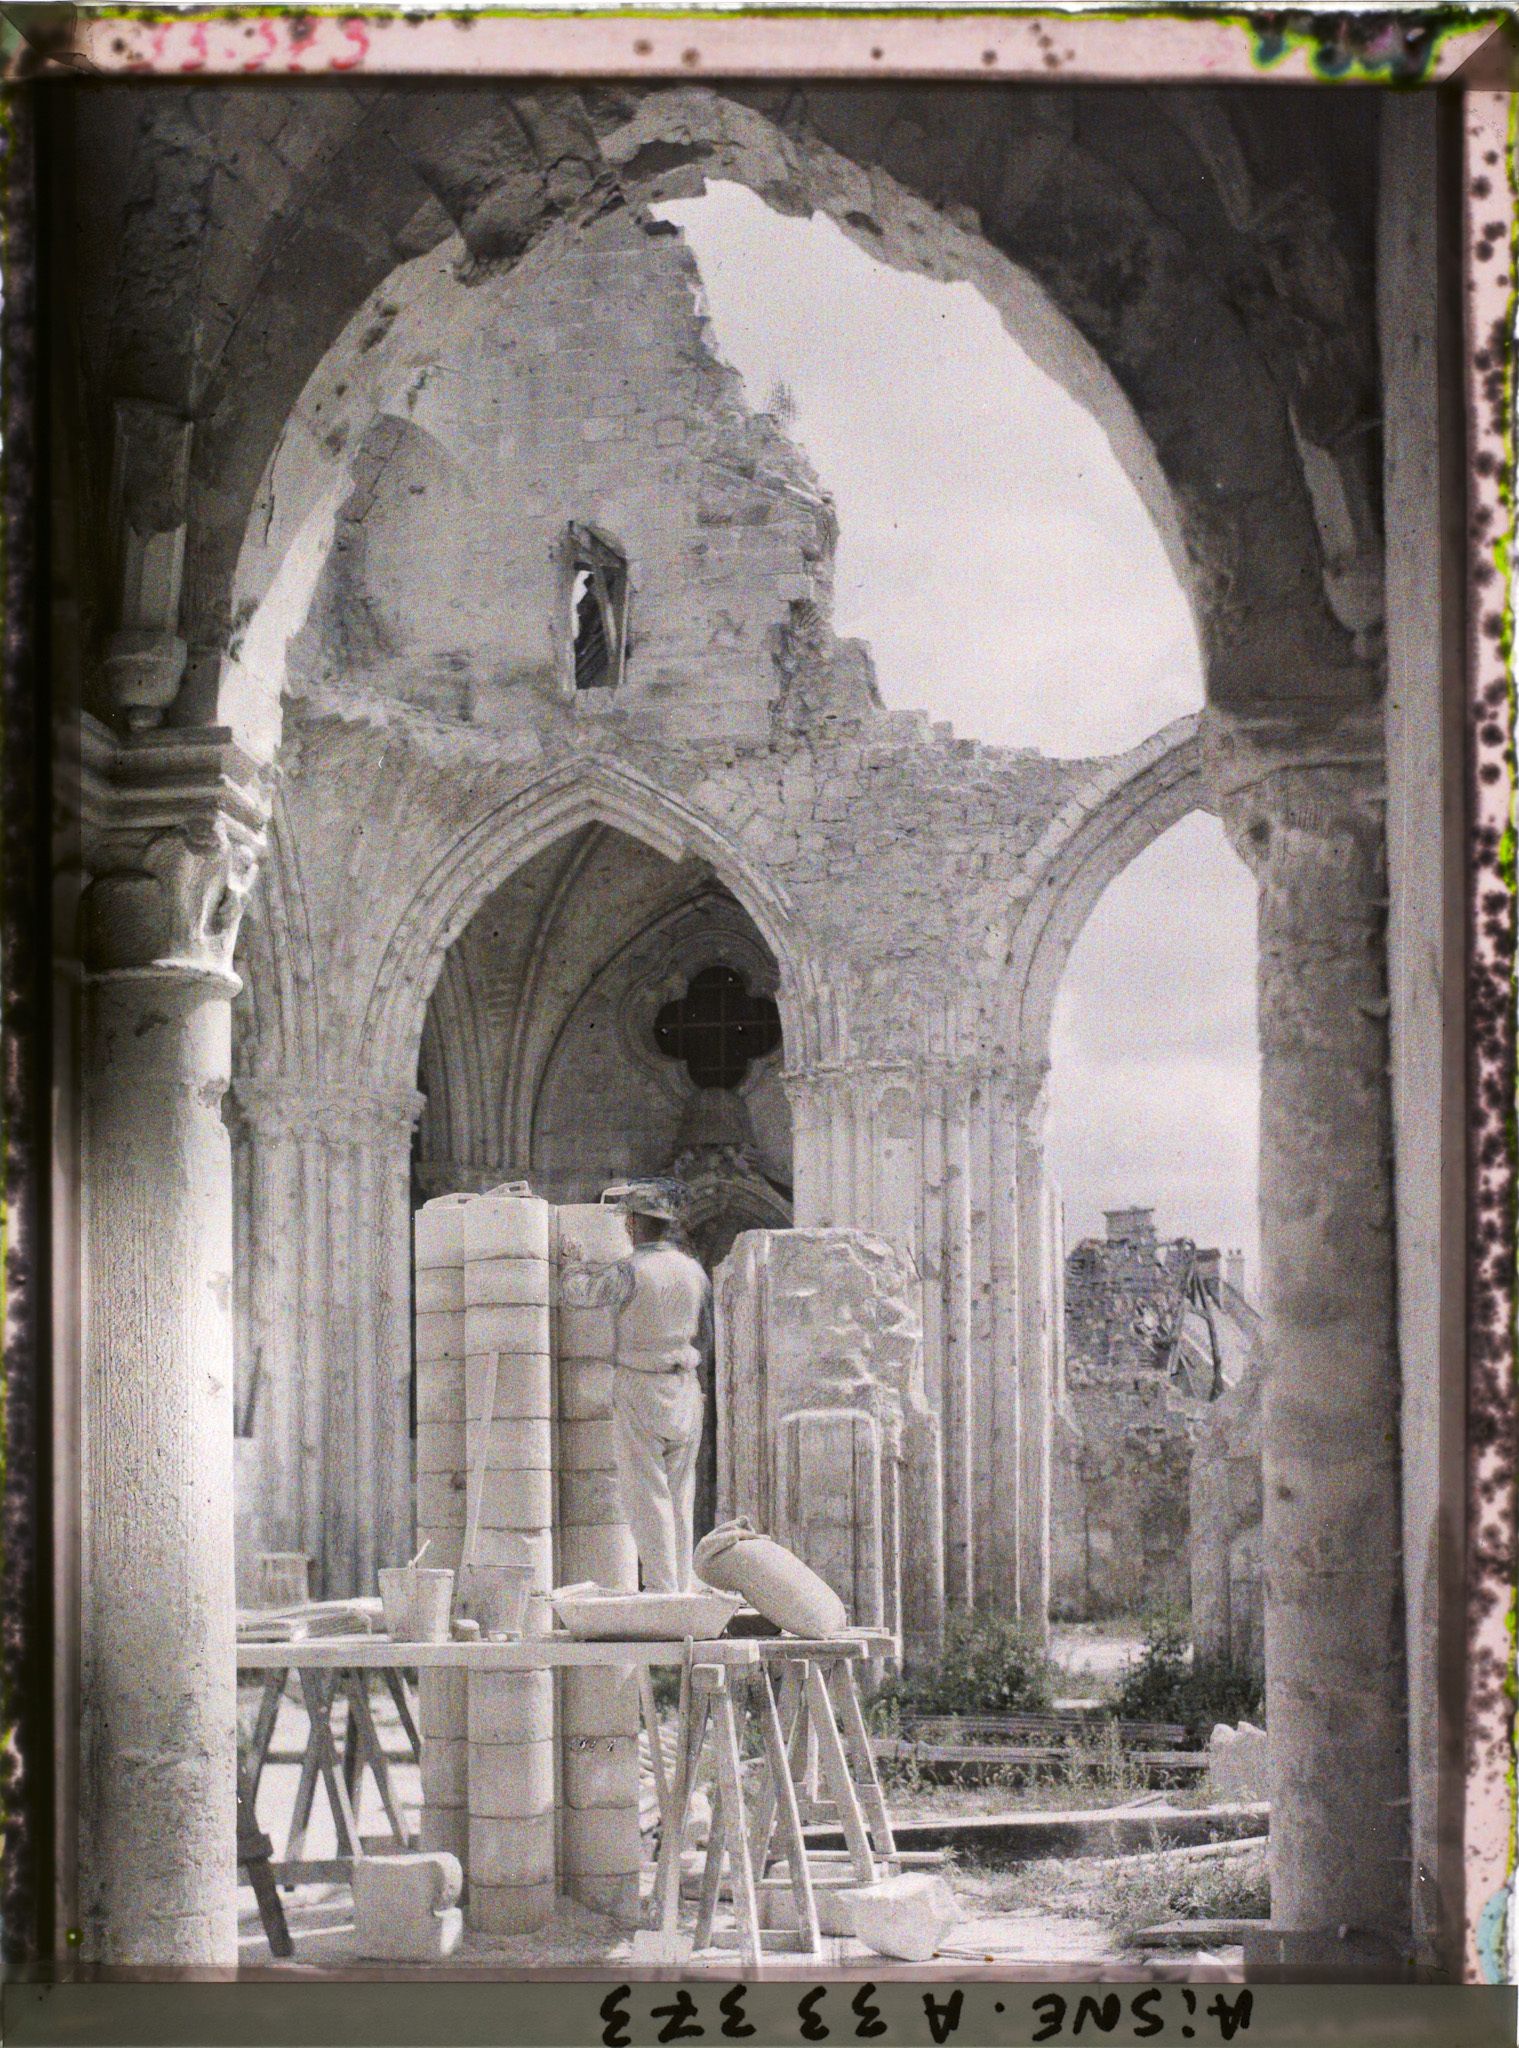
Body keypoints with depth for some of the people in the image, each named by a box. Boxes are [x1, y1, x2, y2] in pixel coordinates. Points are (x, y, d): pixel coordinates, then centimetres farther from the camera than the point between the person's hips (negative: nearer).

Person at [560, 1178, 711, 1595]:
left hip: (639, 1390, -6)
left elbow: (574, 1294, -3)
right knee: (679, 1497, 11)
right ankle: (682, 1589, 12)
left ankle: (662, 1590, -7)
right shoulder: (694, 1271, 4)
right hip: (686, 1390, 6)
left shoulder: (631, 1271, -14)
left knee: (646, 1497, -3)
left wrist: (574, 1261, 17)